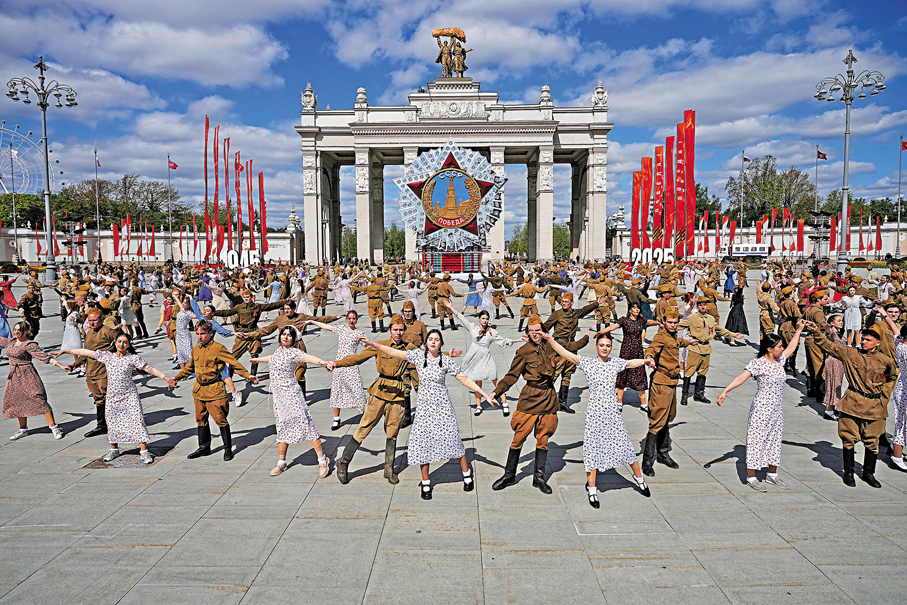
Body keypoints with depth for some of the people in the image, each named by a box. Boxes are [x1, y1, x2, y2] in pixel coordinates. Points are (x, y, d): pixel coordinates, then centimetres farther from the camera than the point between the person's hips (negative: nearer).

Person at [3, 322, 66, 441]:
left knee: (38, 399, -12)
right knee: (18, 402, 12)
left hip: (27, 375, -7)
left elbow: (44, 356, -17)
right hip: (14, 376, 7)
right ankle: (23, 429, 26)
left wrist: (60, 365, -26)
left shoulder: (29, 344, -10)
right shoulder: (11, 342, 11)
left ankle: (54, 427, -11)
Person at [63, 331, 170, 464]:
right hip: (112, 396, 3)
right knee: (113, 422, 11)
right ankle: (114, 449, 31)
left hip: (130, 395, -3)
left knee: (137, 421, -7)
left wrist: (167, 378, -12)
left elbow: (150, 369, -7)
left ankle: (144, 451, 0)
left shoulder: (132, 358, -4)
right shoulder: (106, 356, 3)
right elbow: (86, 352, 7)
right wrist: (65, 351, 10)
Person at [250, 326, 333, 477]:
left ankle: (322, 460, -3)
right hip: (278, 396, 7)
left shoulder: (293, 352, -11)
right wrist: (258, 359, 54)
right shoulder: (279, 350, 13)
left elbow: (306, 357, -31)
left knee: (304, 424, -9)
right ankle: (281, 463, 23)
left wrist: (322, 362, -51)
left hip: (291, 395, -7)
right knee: (283, 427, 13)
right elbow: (273, 358, 36)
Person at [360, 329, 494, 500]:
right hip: (424, 405, 1)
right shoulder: (418, 355, -3)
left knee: (453, 438, 1)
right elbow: (394, 353, -4)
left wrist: (485, 394, -4)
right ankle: (425, 483, 17)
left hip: (442, 404, -1)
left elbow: (464, 379, -1)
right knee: (422, 442, 1)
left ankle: (466, 473, 23)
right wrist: (372, 344, -12)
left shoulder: (447, 361, -5)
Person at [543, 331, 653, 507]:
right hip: (595, 412, -3)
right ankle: (592, 489, 14)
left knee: (625, 445, 10)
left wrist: (645, 361, 14)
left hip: (613, 411, 3)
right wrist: (550, 340, -24)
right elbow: (566, 354, -14)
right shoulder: (588, 363, -5)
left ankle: (638, 477, 34)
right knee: (593, 448, 2)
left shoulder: (615, 363, 7)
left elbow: (631, 363, 27)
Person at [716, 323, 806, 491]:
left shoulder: (779, 360, 8)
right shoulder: (758, 363, -15)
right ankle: (751, 477, 6)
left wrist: (798, 330, 29)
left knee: (775, 439, 15)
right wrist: (725, 391, -33)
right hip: (761, 408, -8)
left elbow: (791, 348, 26)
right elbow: (741, 378, -23)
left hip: (777, 409, 8)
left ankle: (772, 475, 29)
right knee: (756, 439, -2)